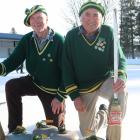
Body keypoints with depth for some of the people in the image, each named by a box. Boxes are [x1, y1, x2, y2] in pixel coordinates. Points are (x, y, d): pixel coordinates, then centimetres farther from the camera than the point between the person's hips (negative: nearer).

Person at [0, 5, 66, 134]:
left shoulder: (59, 40, -22)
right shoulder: (27, 40, -9)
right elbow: (14, 60, -10)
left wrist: (61, 96, -22)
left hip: (53, 89, -4)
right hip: (34, 82, 4)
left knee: (55, 125, 4)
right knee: (11, 86, -19)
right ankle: (15, 128, -5)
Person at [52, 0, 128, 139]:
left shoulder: (107, 32, -14)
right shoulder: (72, 36, -11)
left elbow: (119, 58, -11)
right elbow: (67, 67, -6)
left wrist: (121, 76, -34)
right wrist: (74, 95, -10)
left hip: (105, 80, -1)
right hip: (84, 88, 1)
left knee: (120, 91, -37)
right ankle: (103, 113, 40)